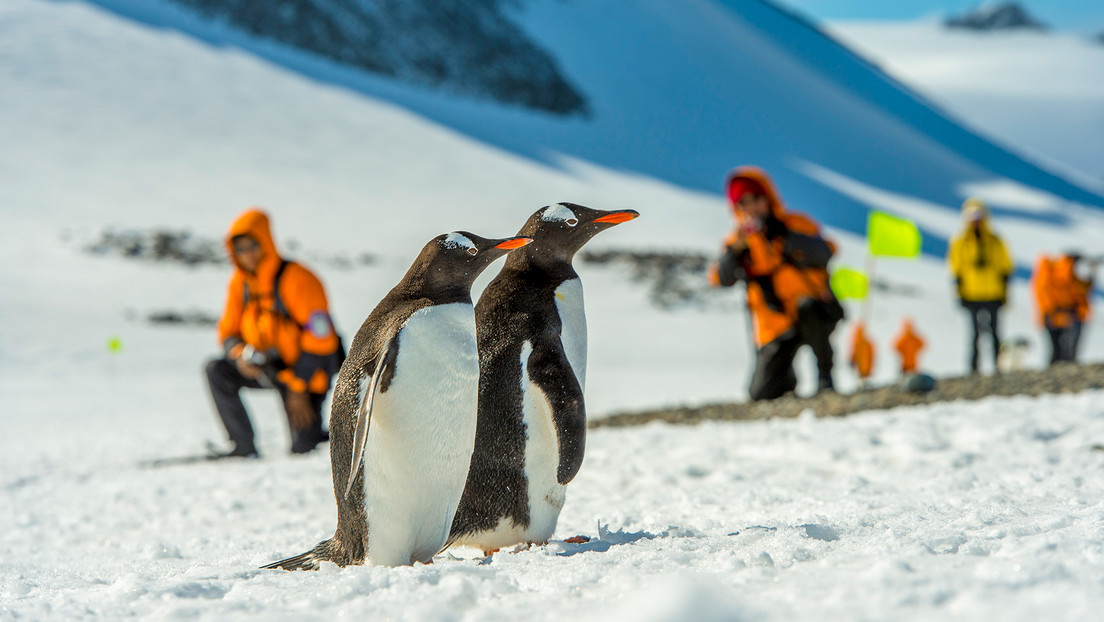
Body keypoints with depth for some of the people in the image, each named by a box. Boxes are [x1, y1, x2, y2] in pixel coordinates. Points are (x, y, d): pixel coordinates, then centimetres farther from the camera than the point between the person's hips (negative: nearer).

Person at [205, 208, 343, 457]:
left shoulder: (297, 279, -22)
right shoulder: (240, 282, -2)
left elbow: (320, 340, -21)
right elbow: (229, 331, 5)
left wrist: (298, 388, -20)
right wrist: (239, 355, -20)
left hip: (304, 371, -6)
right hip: (266, 367, 6)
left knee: (304, 449, -11)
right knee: (217, 370, -18)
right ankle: (244, 447, -11)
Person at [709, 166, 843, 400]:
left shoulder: (796, 224, 0)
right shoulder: (739, 239, 6)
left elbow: (824, 254, -18)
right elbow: (722, 279, -9)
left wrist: (784, 236, -28)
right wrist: (736, 248, -25)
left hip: (818, 315, -2)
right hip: (776, 326, 2)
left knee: (806, 306, -39)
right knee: (762, 394, -12)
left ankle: (825, 374, -19)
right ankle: (786, 378, 25)